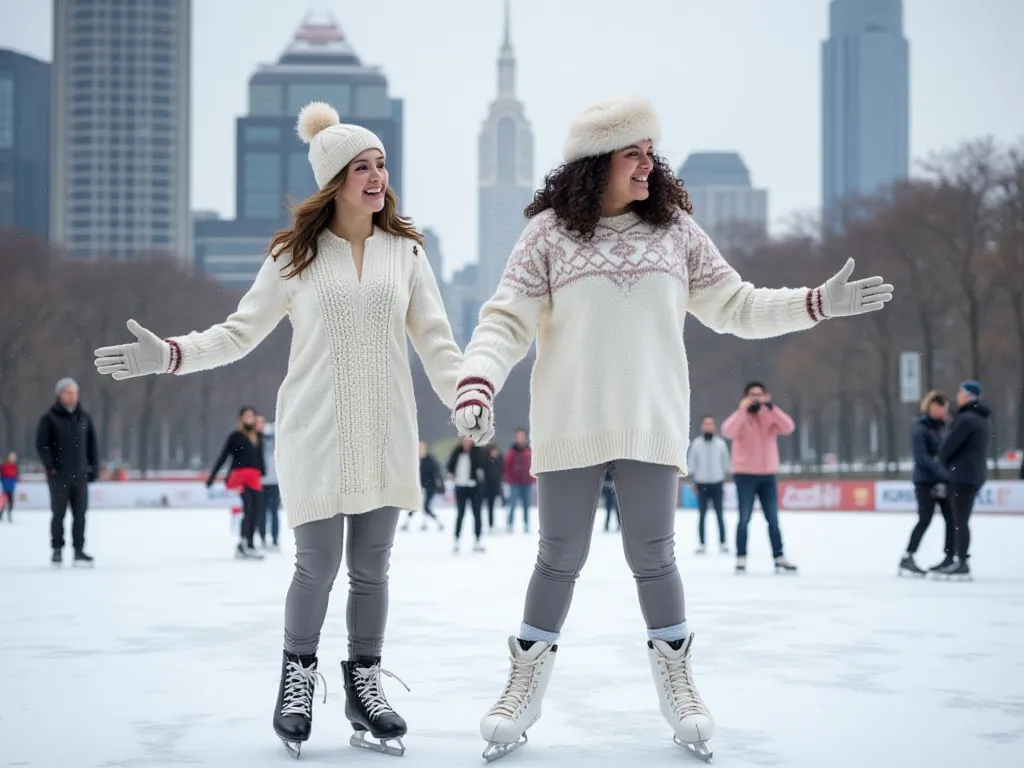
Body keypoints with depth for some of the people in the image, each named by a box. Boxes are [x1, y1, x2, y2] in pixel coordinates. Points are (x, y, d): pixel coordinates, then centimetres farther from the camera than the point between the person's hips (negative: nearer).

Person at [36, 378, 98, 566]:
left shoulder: (84, 417, 10)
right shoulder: (49, 418, -2)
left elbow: (92, 444, 14)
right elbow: (41, 444, -5)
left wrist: (94, 467, 8)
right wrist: (50, 466, -13)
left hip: (80, 474, 3)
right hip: (59, 475, -3)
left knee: (80, 514, 2)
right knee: (59, 513, 1)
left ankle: (79, 551, 6)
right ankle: (57, 550, 9)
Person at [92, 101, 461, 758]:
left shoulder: (405, 251, 6)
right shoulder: (295, 256, 2)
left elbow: (435, 341, 4)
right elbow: (240, 333, 4)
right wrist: (169, 355, -8)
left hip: (385, 438, 2)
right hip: (316, 435, -2)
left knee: (371, 569, 6)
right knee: (318, 568, -3)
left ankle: (366, 686, 21)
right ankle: (299, 677, 19)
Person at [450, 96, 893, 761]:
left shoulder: (675, 230, 7)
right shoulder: (549, 233, -2)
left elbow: (736, 307, 11)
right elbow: (506, 321, -5)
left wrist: (819, 303, 2)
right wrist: (476, 385, -21)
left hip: (651, 426, 2)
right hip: (569, 427, -1)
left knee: (652, 557, 4)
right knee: (560, 559, 4)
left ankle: (676, 680, 22)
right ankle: (526, 686, 20)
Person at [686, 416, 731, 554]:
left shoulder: (721, 444, 2)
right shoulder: (696, 444, 0)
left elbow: (726, 463, 9)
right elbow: (691, 464, 4)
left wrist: (724, 480, 9)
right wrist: (693, 480, 2)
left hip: (717, 484, 0)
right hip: (702, 484, 0)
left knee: (719, 515, 2)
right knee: (702, 515, 2)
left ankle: (722, 543, 6)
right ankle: (701, 544, 4)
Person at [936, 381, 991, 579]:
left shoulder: (966, 419, -15)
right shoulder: (983, 420, 16)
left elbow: (950, 444, -16)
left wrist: (941, 462, 3)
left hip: (963, 474, -10)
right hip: (976, 474, 10)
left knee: (960, 520, -9)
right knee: (961, 520, 12)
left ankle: (962, 564, -10)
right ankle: (961, 560, 14)